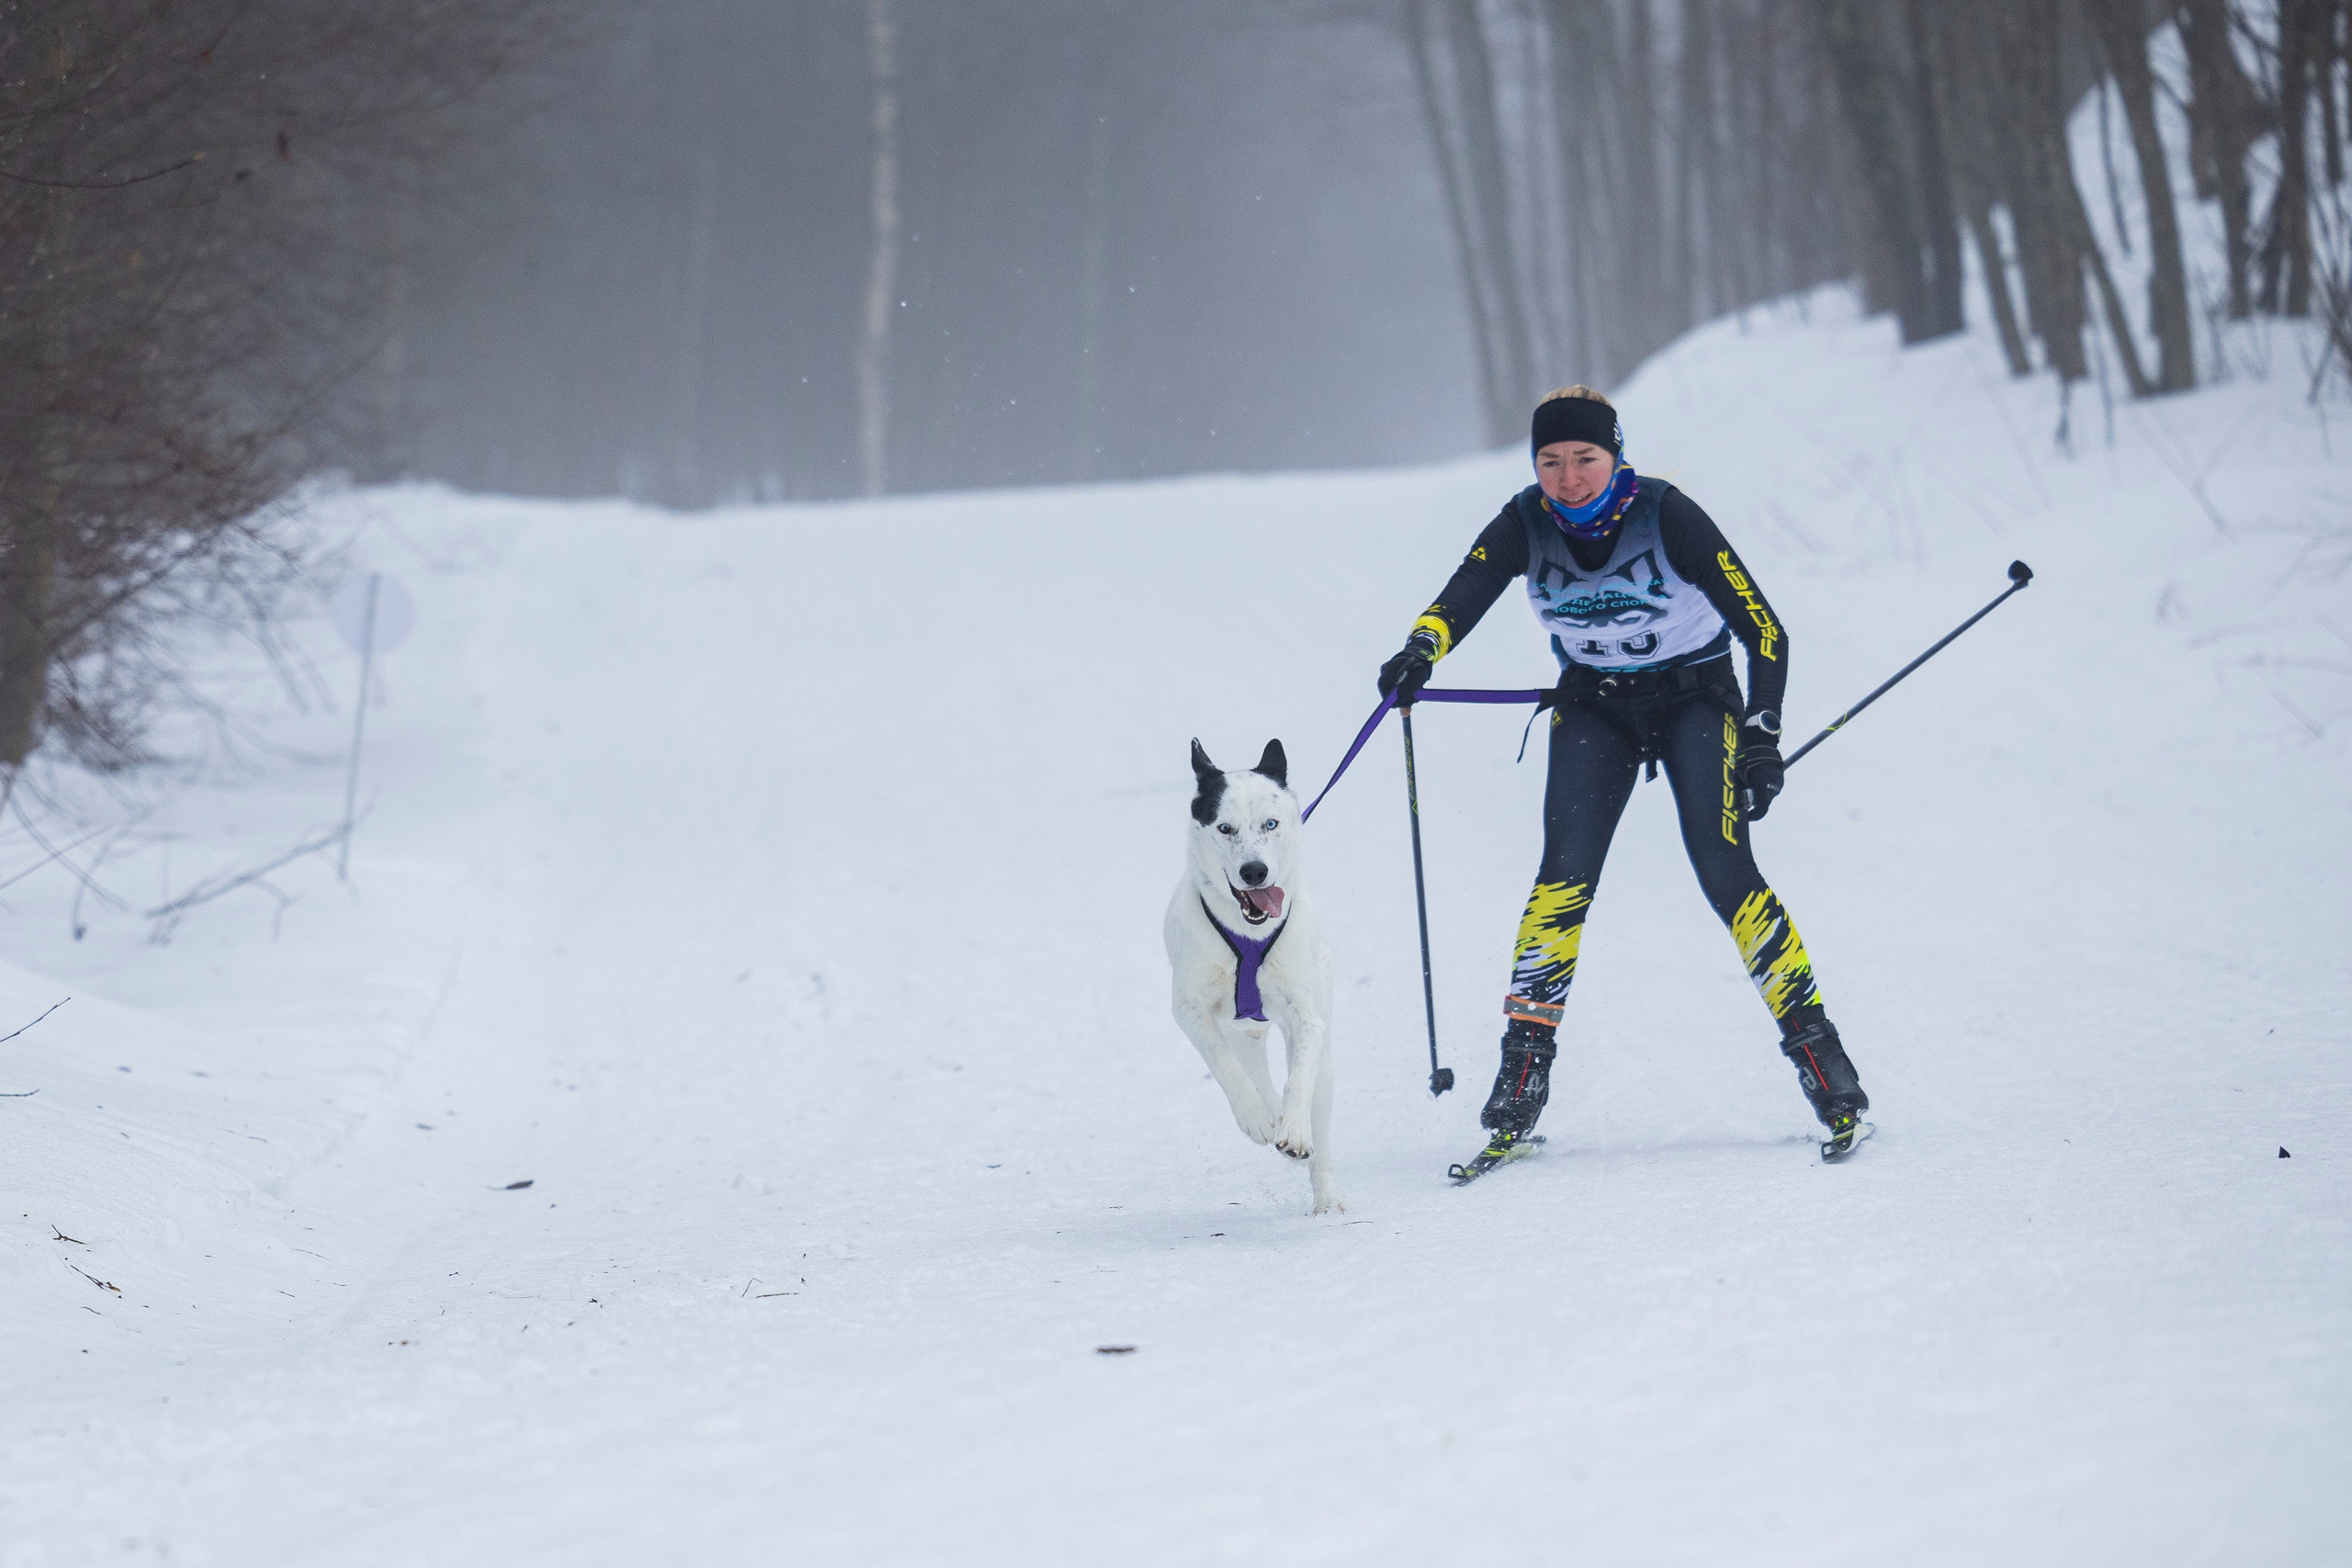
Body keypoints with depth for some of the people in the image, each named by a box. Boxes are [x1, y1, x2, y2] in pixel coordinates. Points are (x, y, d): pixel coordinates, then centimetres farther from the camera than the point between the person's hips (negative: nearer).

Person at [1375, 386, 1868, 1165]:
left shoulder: (1666, 516, -23)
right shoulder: (1525, 525, -13)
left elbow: (1764, 629, -21)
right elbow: (1464, 594, -28)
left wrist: (1762, 737, -29)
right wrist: (1421, 648, -51)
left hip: (1693, 697, -3)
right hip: (1595, 706, 3)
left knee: (1726, 873, -18)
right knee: (1565, 875, -15)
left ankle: (1817, 1051, -11)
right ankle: (1524, 1065, -11)